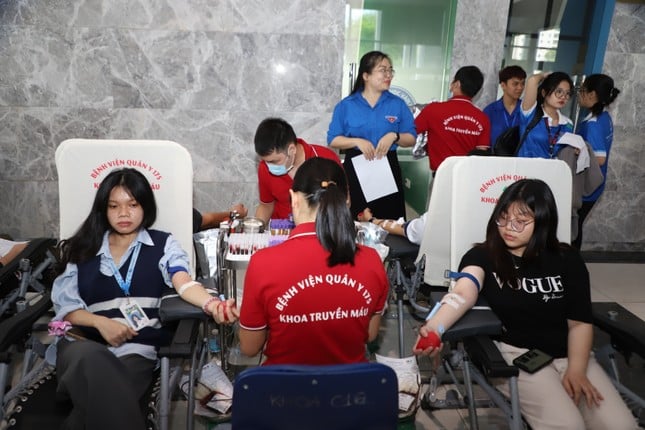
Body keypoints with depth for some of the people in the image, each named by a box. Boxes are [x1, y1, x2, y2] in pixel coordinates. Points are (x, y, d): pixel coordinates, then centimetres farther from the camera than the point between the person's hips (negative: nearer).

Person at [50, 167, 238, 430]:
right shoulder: (82, 249, 16)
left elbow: (184, 282, -10)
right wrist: (100, 322, -10)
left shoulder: (163, 244, 9)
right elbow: (64, 304, 12)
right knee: (91, 360, -36)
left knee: (100, 396, -35)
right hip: (83, 343, 2)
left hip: (137, 348, -2)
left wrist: (211, 304, -34)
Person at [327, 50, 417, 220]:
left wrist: (394, 136, -13)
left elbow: (412, 139, 7)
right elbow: (333, 140, 1)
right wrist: (357, 141, -15)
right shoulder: (346, 105, 2)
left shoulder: (398, 104, 6)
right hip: (355, 170, -1)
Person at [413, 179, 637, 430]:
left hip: (569, 353, 4)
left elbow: (580, 322, 4)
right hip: (514, 353, -4)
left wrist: (577, 370, -12)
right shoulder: (482, 256, -5)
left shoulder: (567, 260, 4)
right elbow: (463, 293, -25)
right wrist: (434, 327, -46)